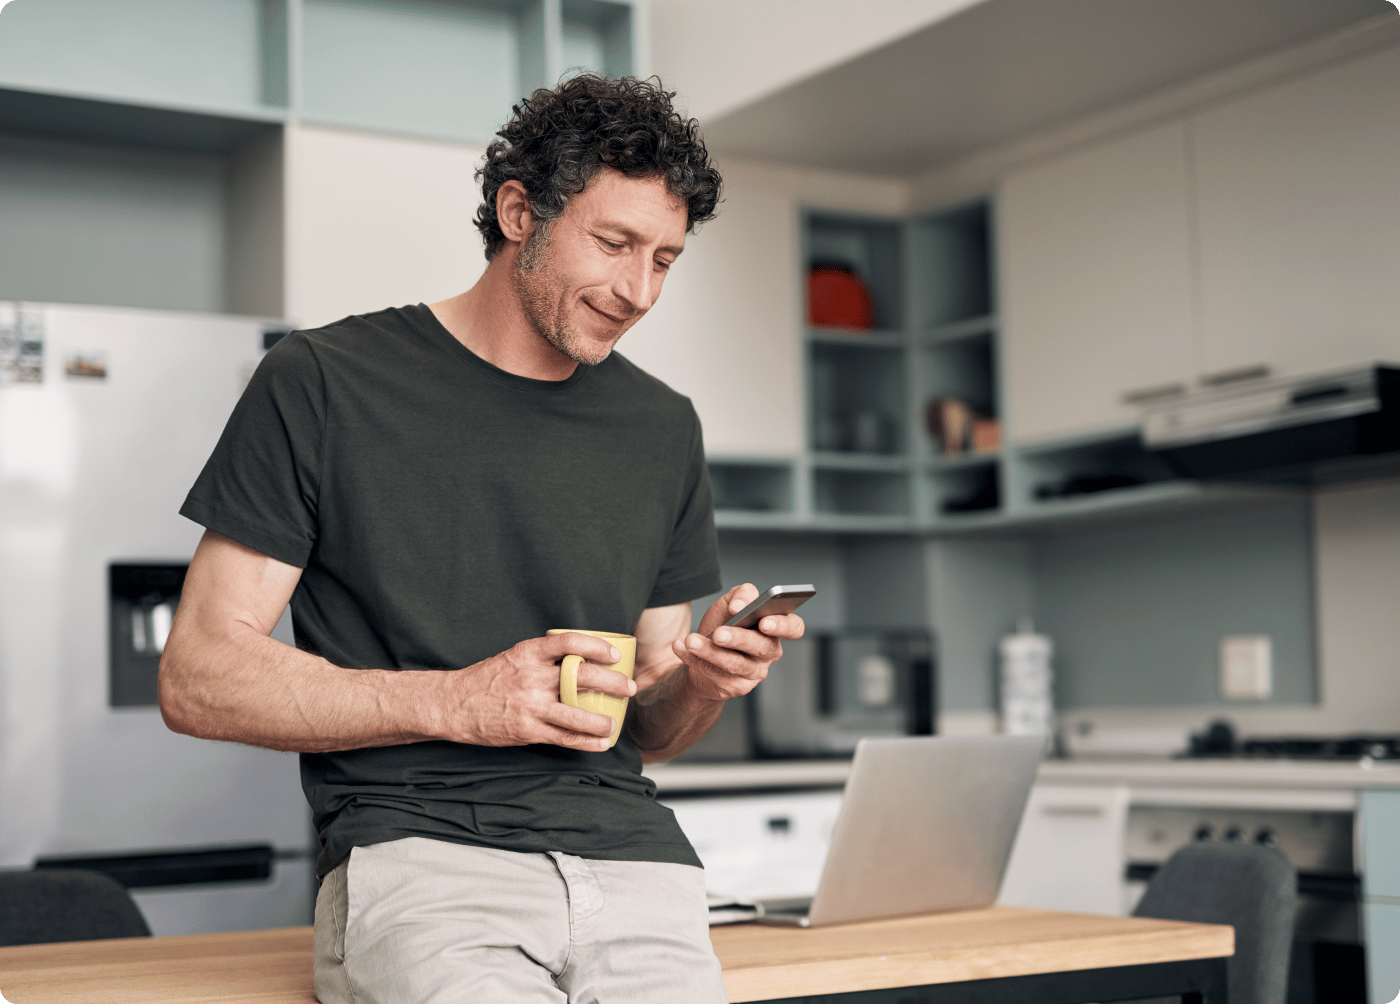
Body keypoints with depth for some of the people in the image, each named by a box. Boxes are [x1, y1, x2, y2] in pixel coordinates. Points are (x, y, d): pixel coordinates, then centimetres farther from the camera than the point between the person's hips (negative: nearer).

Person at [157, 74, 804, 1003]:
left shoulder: (661, 429, 17)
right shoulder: (324, 385, 3)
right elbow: (198, 680, -1)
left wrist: (698, 687, -2)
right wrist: (457, 702, -11)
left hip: (631, 863, 5)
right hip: (416, 851, -4)